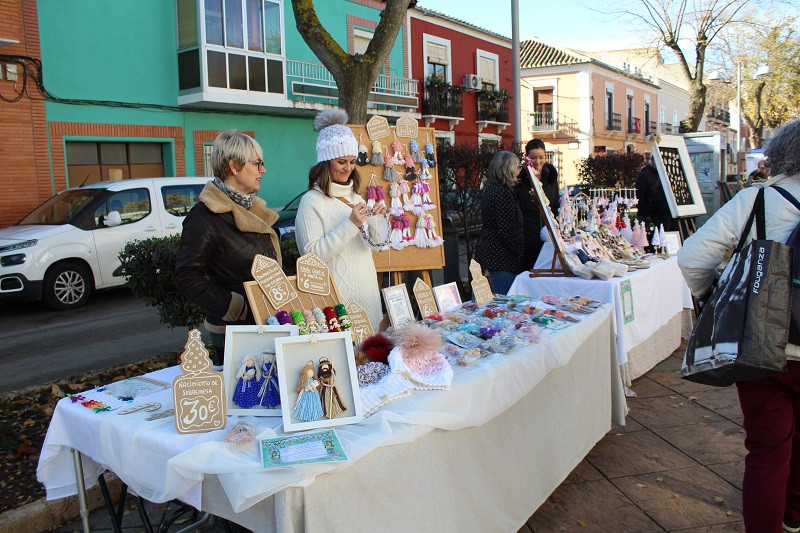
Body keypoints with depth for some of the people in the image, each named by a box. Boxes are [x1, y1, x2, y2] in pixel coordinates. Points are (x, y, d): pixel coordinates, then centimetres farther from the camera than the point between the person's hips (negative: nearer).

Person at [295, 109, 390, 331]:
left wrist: (378, 220, -5)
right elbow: (312, 254, -19)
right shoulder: (312, 201, -10)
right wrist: (350, 225, -22)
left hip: (367, 287, 7)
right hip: (338, 293, -7)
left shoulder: (355, 197, 12)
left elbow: (375, 246, 14)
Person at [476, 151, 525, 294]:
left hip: (489, 250, 10)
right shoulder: (503, 193, -18)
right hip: (502, 257, -10)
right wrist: (521, 251, -10)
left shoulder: (490, 189, 13)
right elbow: (507, 231, -22)